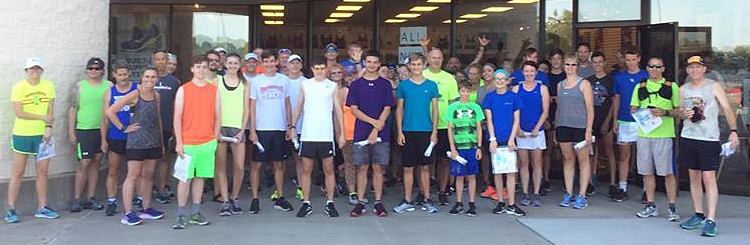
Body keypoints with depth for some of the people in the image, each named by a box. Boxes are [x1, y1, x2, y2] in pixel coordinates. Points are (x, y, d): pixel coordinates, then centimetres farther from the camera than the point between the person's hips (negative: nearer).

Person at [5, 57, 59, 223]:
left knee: (43, 171, 6)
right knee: (17, 173, 1)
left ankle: (42, 208, 15)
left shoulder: (48, 85, 4)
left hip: (42, 134, 3)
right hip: (22, 135, -3)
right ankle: (11, 210, 8)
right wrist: (42, 117, -12)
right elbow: (19, 112, -11)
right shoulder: (18, 87, -5)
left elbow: (50, 111, 2)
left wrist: (48, 128, -11)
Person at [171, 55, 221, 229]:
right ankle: (180, 216, 5)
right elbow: (177, 118, -2)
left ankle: (196, 213, 16)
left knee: (200, 177, 8)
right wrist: (179, 143, -8)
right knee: (185, 178, -2)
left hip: (207, 142, 2)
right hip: (188, 142, -2)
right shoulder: (183, 90, 1)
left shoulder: (214, 90, 8)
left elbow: (218, 117, 10)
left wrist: (215, 140, 5)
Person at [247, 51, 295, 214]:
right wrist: (252, 130, -7)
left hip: (280, 128, 2)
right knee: (257, 164, -1)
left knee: (279, 164, 9)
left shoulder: (284, 80, 9)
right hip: (261, 129, -2)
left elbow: (287, 104, 13)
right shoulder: (256, 81, 2)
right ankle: (255, 199, 7)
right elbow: (252, 106, 0)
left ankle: (280, 198, 17)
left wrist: (290, 126, 6)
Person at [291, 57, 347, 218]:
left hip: (327, 135, -1)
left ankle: (330, 203, 10)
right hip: (307, 135, 1)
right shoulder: (305, 84, 8)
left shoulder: (333, 86, 6)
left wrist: (341, 133, 3)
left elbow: (338, 110, 7)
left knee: (329, 169, 2)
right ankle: (306, 203, 11)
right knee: (305, 170, 3)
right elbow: (299, 107, 12)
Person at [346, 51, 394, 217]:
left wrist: (376, 130, -11)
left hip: (381, 134, 0)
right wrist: (373, 121, -12)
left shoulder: (385, 84, 5)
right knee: (362, 169, 4)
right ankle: (360, 203, 10)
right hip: (361, 133, 0)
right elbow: (353, 109, 0)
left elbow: (387, 109, -1)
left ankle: (378, 203, 11)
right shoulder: (356, 85, 6)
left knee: (378, 169, 4)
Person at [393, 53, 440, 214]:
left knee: (425, 167, 6)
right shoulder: (403, 85, 5)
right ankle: (408, 201, 12)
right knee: (408, 167, 4)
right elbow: (399, 109, 6)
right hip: (408, 131, 0)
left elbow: (434, 109, 6)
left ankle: (426, 200, 15)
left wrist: (434, 131, -1)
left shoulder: (431, 85, 5)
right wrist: (399, 132, -1)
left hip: (426, 131, 0)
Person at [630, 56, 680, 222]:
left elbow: (679, 109, 4)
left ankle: (672, 208, 4)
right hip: (644, 133, 3)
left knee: (668, 172, -3)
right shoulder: (640, 87, 14)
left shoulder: (671, 86, 5)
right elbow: (633, 109, 15)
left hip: (664, 134, -3)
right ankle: (650, 206, 17)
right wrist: (642, 113, -6)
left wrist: (665, 112, -14)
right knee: (647, 172, 8)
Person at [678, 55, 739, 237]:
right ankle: (698, 216, 21)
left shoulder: (714, 86, 0)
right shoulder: (684, 89, 12)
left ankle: (710, 221, -8)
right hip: (688, 137, 5)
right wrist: (684, 114, -6)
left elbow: (727, 109, -6)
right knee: (694, 177, 10)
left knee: (709, 179, -8)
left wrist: (733, 131, -18)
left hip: (709, 139, -5)